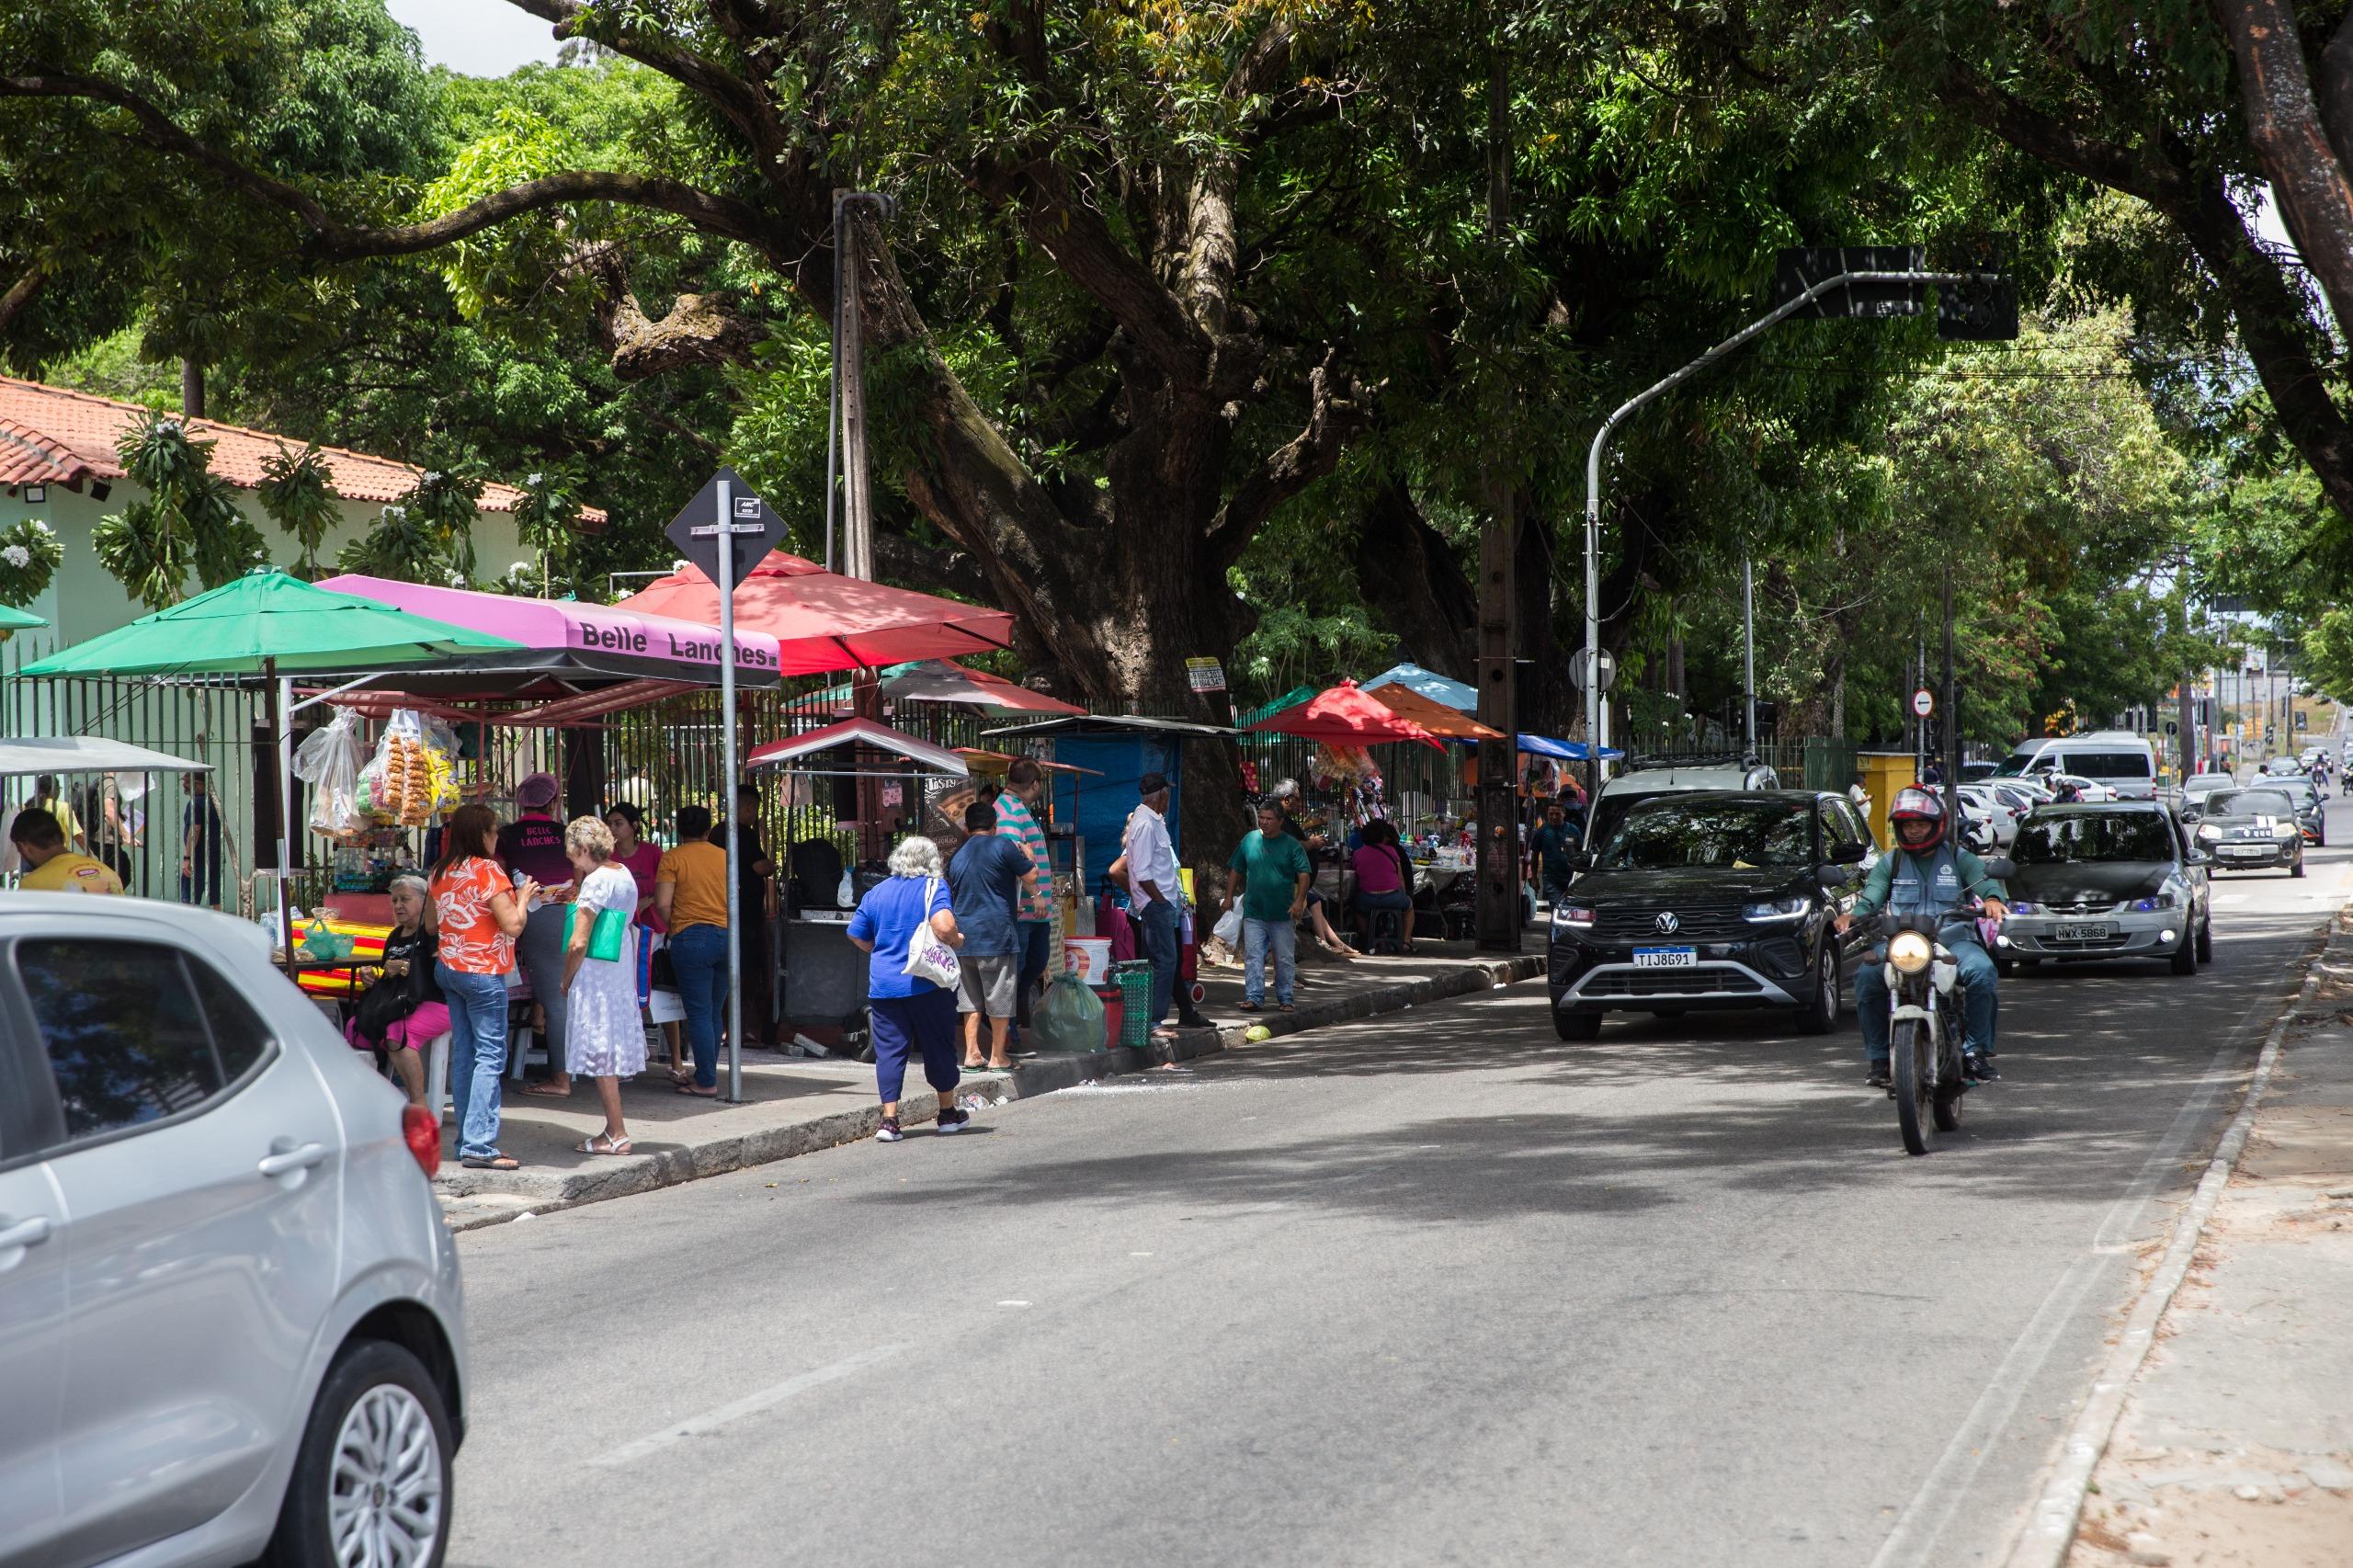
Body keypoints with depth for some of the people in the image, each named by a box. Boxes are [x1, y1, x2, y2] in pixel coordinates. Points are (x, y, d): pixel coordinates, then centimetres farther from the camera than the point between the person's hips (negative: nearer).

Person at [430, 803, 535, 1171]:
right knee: (490, 1055, -7)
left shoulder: (440, 872, 9)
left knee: (463, 1053, 10)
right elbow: (513, 925, -18)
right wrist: (523, 896, -1)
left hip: (447, 968, 8)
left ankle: (467, 1141, 12)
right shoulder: (487, 870, -14)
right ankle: (479, 1145, -14)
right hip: (482, 973, -8)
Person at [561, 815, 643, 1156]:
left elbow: (578, 943, -18)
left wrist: (566, 982, -6)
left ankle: (617, 1135, -2)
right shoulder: (624, 875, 11)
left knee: (600, 1054, -3)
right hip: (622, 977, 9)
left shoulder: (596, 881, -16)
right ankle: (613, 1130, 17)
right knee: (612, 1049, 13)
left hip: (596, 979, -9)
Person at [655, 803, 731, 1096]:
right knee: (714, 1013, 13)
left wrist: (674, 928, 6)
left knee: (699, 1014, -2)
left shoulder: (672, 858, -2)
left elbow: (662, 904, -9)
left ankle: (707, 1083, -2)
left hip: (692, 938, -5)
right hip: (726, 936, 5)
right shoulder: (724, 857, 10)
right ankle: (704, 1073, 22)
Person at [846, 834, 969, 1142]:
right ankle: (948, 1113, 22)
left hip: (883, 985, 3)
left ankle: (889, 1119, -4)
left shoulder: (876, 892, 10)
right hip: (926, 982, -3)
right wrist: (957, 940, -2)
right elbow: (944, 926, -22)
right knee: (938, 1046, 10)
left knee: (889, 1050, 4)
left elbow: (857, 937, 12)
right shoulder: (933, 887, -5)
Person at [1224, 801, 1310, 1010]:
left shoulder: (1292, 845, -2)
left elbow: (1304, 875, -6)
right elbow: (1236, 871, 13)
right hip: (1254, 912, 1)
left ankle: (1285, 999, 17)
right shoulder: (1249, 840, 5)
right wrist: (1229, 896, 9)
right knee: (1253, 956, -4)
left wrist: (1299, 901, -17)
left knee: (1285, 959, 6)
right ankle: (1253, 998, -3)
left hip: (1283, 914, -1)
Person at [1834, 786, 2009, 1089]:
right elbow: (1871, 896, 3)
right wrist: (1854, 916, -20)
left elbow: (1984, 880, -4)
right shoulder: (1889, 863, 17)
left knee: (1981, 970, -32)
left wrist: (1993, 899, -29)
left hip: (1953, 939, -1)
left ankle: (1977, 1050, -20)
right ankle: (1879, 1058, -17)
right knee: (1866, 975, -28)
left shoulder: (1959, 858, 13)